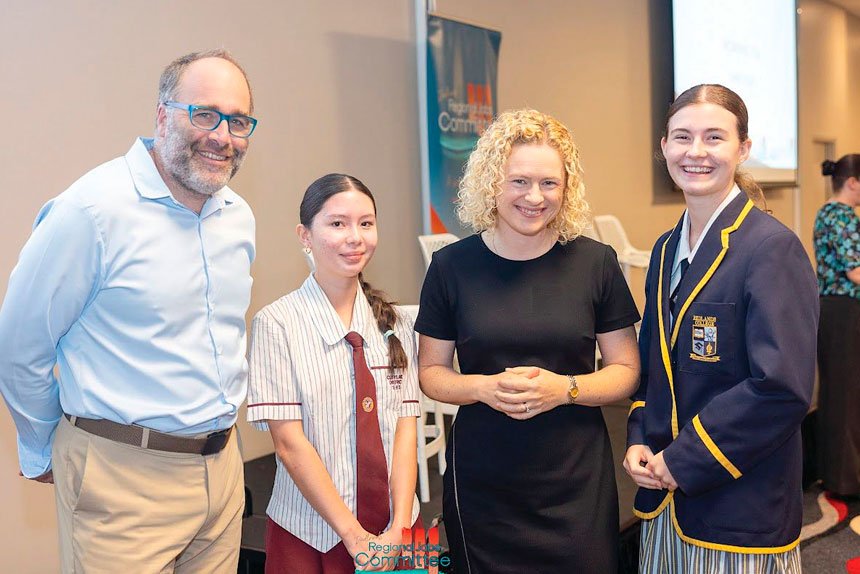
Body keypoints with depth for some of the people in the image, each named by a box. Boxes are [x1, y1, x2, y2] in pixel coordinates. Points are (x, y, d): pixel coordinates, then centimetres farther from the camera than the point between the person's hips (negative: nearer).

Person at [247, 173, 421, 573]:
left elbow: (405, 428, -2)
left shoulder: (394, 324, 2)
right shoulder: (277, 323, -10)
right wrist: (354, 536, -14)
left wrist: (398, 529, -12)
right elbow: (289, 441, -13)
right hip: (310, 537, -3)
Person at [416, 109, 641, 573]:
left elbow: (626, 371, 2)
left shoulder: (595, 263, -3)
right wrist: (483, 386, -16)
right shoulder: (452, 266, -3)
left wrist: (565, 388, -16)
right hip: (481, 486, 0)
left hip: (577, 483, 0)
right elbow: (431, 372, 4)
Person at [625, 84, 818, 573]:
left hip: (742, 511, -6)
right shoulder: (667, 249, 9)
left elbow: (783, 387, -21)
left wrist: (682, 462, -16)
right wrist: (640, 440, 0)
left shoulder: (773, 247, -14)